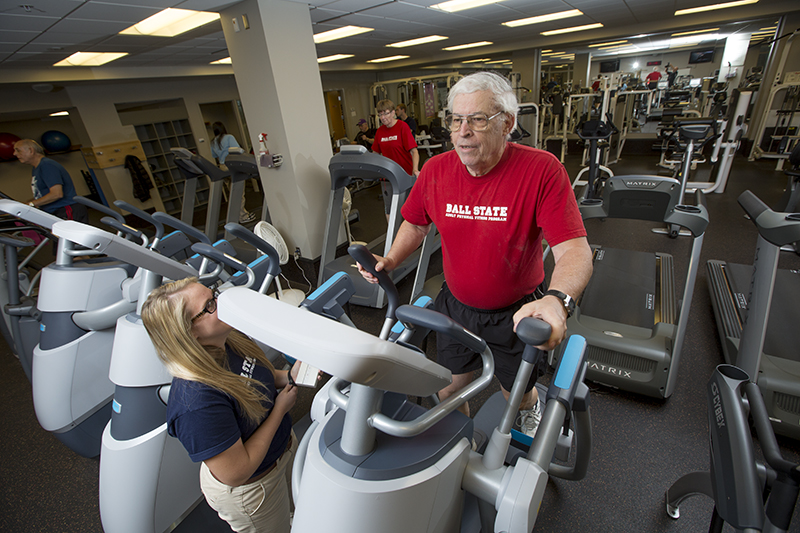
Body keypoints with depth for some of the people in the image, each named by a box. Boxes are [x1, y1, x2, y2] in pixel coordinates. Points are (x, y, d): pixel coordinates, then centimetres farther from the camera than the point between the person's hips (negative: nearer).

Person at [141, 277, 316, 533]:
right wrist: (280, 409, -25)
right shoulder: (197, 399, -39)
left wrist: (289, 377, -16)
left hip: (283, 443, 7)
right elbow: (236, 473, -31)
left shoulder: (230, 341, -15)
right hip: (251, 490, -7)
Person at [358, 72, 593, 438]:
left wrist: (557, 299, -45)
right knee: (447, 392, 17)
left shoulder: (542, 170, -21)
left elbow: (574, 249, -26)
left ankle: (532, 411, 61)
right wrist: (389, 261, -10)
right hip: (456, 306, 3)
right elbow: (416, 224, 6)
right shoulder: (435, 170, -8)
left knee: (518, 394, 21)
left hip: (517, 313, -2)